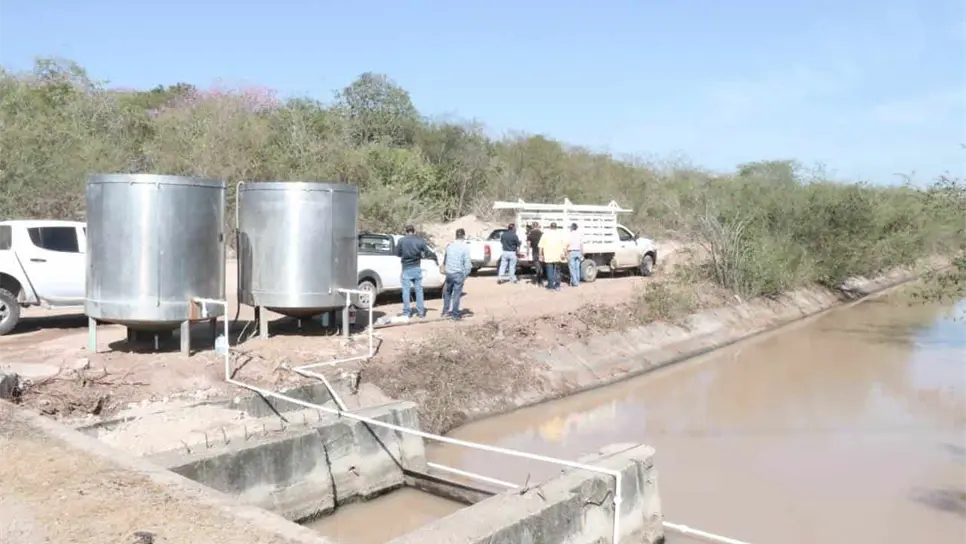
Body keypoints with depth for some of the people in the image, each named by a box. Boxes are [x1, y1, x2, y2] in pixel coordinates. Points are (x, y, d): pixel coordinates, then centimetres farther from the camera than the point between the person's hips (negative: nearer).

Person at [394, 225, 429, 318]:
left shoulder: (401, 241, -6)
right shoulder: (420, 241, -4)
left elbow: (397, 254, 1)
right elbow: (427, 252, -2)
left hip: (406, 268, -1)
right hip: (417, 268, 1)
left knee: (406, 290, 5)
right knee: (419, 289, 10)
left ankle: (407, 312, 7)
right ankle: (421, 311, 13)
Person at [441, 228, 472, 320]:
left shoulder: (449, 245, 3)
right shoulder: (465, 247, -12)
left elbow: (444, 258, 13)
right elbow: (467, 262, -12)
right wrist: (466, 274, 1)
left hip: (449, 273, 4)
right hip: (459, 274, -4)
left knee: (447, 292, 21)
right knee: (456, 294, 3)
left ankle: (446, 311, 27)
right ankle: (455, 315, 10)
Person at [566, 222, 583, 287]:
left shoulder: (569, 235, -8)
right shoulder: (579, 235, 6)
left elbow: (567, 245, -10)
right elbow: (582, 245, 6)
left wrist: (566, 254, -4)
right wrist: (582, 255, 12)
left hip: (571, 252, -5)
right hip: (578, 252, 5)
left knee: (572, 268, -3)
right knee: (577, 268, 10)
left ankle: (574, 282, -5)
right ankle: (577, 281, 14)